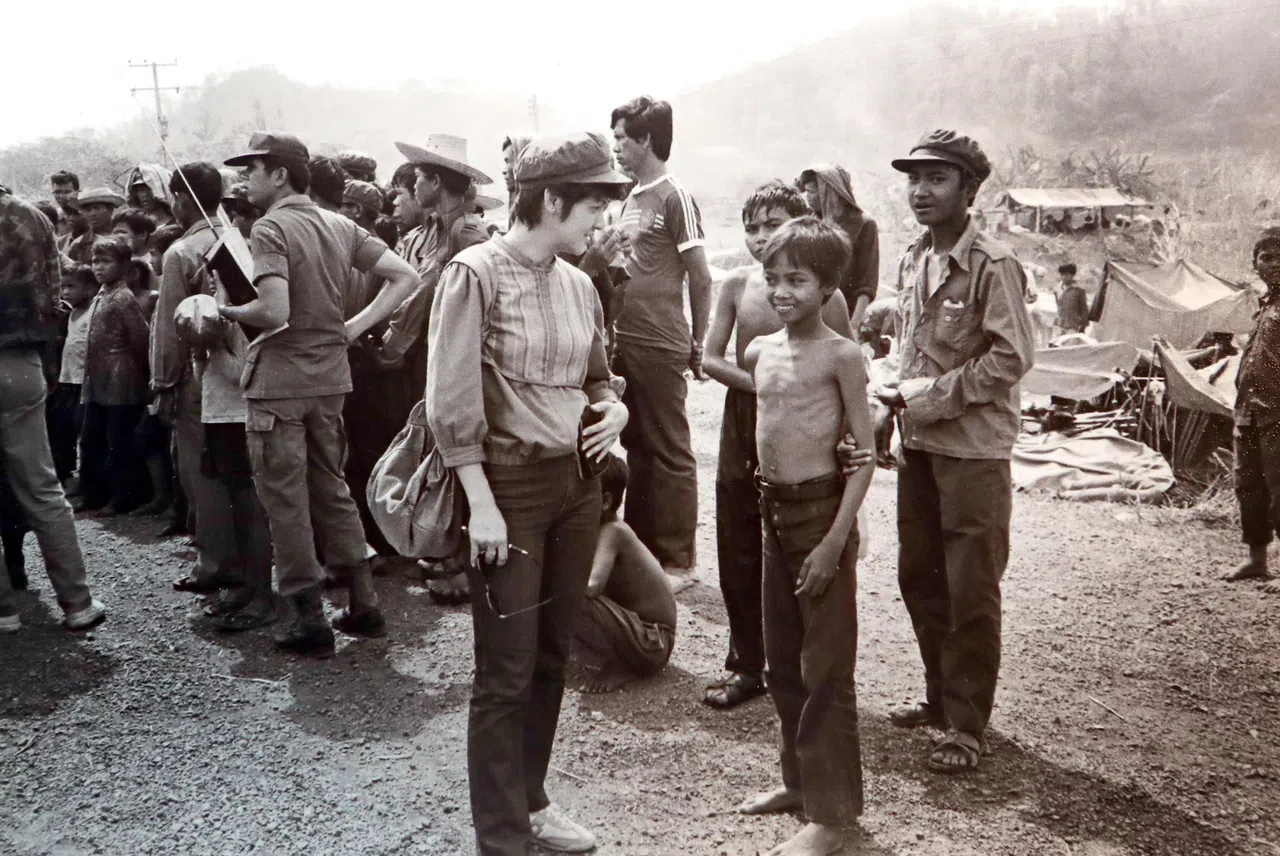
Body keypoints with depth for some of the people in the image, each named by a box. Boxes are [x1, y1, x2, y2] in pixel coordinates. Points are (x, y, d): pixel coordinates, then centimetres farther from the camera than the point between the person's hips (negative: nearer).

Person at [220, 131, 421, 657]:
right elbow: (406, 277, 6)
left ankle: (311, 619, 8)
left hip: (279, 381, -7)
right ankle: (364, 605, 19)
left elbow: (275, 313, -25)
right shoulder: (340, 226, 8)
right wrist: (355, 327, 5)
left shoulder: (270, 228, -14)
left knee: (285, 499, 3)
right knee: (331, 489, 16)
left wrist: (229, 310, -6)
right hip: (330, 376, 7)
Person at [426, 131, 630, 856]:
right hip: (510, 485, -6)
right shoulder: (477, 273, -11)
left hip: (577, 482, 7)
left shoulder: (578, 284, 8)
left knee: (554, 655, 15)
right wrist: (482, 503, -18)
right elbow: (451, 403, -14)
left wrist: (614, 411, 0)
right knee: (506, 672, 1)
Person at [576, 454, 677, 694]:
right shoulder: (593, 529, 3)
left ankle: (616, 668, -8)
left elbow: (591, 586, -37)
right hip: (633, 624, 9)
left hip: (652, 644, -9)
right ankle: (616, 660, 10)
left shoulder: (612, 532, -22)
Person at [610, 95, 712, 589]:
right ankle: (641, 549, 26)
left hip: (658, 347, -8)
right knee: (637, 447, 15)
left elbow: (701, 279, -8)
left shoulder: (674, 197, -9)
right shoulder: (631, 198, 12)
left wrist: (697, 345, -4)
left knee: (669, 453, 1)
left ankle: (679, 561, 10)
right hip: (623, 341, 8)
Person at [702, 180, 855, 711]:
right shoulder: (737, 285, 2)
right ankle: (746, 664, 23)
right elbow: (710, 359, 2)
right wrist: (763, 384, -11)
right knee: (738, 552, 9)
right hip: (742, 421, 4)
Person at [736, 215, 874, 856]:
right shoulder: (760, 350, 7)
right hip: (773, 509, 7)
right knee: (782, 661, 17)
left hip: (822, 510, -7)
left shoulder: (840, 355, -12)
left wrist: (835, 540, -19)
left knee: (826, 668, 1)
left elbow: (865, 454, -14)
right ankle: (800, 778, 34)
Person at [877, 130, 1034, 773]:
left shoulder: (992, 264, -13)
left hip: (973, 448, -7)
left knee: (971, 592, 1)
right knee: (919, 577, 15)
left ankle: (967, 725, 13)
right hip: (917, 441, 7)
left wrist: (929, 396, -16)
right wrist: (898, 397, 3)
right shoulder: (911, 261, 9)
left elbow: (1012, 358, -16)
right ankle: (941, 696, 32)